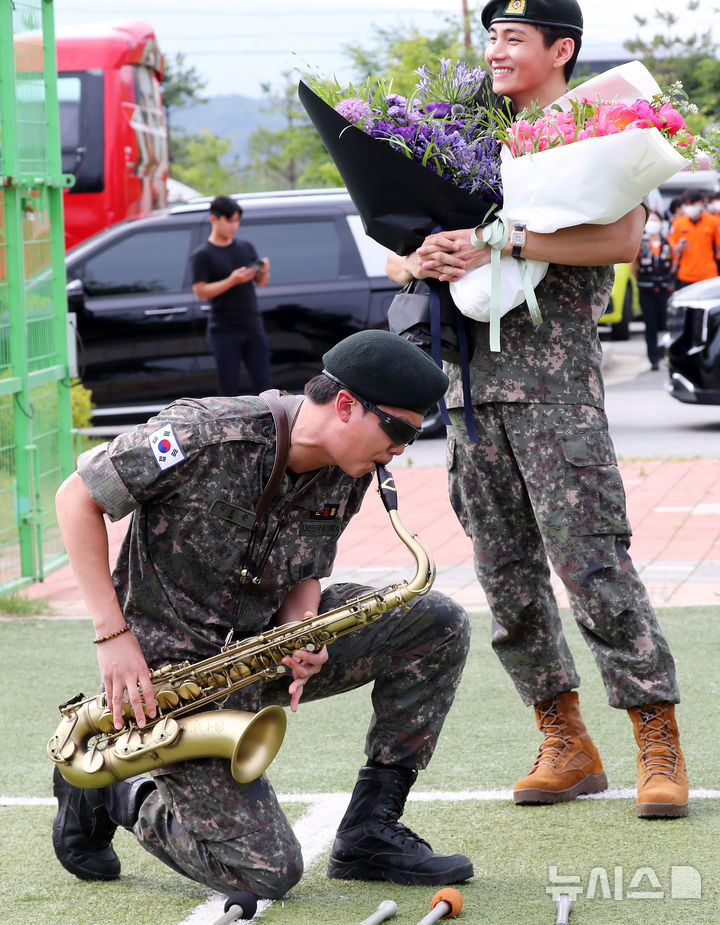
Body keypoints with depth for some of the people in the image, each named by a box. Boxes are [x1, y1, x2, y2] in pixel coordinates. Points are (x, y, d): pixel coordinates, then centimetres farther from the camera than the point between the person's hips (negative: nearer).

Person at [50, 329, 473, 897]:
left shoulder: (349, 476, -2)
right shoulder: (208, 435, -24)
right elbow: (77, 498, -15)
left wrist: (300, 639, -14)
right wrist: (113, 635, -19)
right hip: (168, 669, -7)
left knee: (441, 626, -6)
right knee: (269, 872, -14)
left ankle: (369, 831, -1)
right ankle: (105, 795, 10)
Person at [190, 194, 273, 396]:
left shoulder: (246, 248, 13)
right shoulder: (202, 255, -3)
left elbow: (261, 282, 15)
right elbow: (200, 291, -12)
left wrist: (264, 271, -8)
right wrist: (232, 281, -22)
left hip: (253, 327, 5)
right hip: (224, 332, -5)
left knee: (264, 385, 2)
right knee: (229, 391, -2)